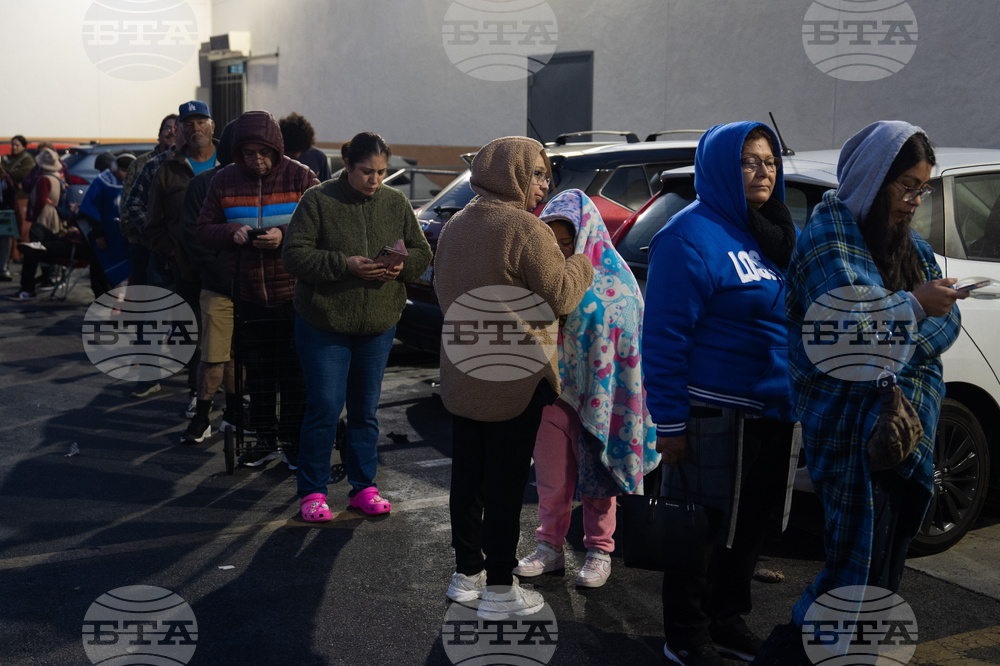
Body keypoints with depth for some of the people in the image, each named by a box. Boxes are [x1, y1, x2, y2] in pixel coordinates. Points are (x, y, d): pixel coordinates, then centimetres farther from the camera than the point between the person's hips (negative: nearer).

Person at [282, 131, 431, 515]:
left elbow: (422, 253, 11)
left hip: (378, 325, 4)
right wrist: (344, 264, -23)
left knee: (366, 409, 12)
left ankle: (364, 486, 24)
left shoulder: (396, 204, 5)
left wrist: (402, 266, -12)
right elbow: (294, 254, -12)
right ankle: (312, 491, 10)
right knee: (325, 407, -3)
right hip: (323, 323, -4)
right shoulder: (318, 201, -8)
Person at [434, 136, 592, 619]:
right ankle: (499, 589, 11)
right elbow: (560, 296, -14)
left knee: (466, 477, 15)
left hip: (461, 377, 8)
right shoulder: (525, 229, -17)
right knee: (505, 484, 2)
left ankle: (466, 573, 27)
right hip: (513, 382, -7)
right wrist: (583, 263, 3)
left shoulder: (453, 227, 8)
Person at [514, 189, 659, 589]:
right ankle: (550, 548, 25)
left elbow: (623, 343, -7)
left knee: (597, 472, 7)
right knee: (551, 478, 11)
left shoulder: (613, 279, -8)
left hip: (597, 393, -4)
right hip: (550, 391, 4)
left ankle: (599, 552, 21)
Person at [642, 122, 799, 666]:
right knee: (702, 530, 4)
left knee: (752, 524, 17)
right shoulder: (693, 236, -13)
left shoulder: (775, 233, 13)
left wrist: (798, 404, 17)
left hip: (772, 415, 8)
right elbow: (664, 336, -17)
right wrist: (669, 422, -19)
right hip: (715, 415, -8)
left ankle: (727, 620, 35)